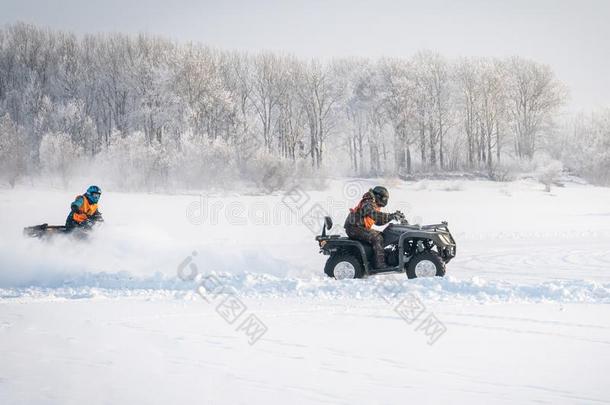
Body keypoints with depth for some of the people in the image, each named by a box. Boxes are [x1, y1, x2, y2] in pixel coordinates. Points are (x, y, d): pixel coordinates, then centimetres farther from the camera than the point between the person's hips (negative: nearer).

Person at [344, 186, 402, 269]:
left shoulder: (374, 205, 17)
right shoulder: (368, 204, -16)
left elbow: (377, 221, 18)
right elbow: (375, 215, -34)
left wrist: (392, 217, 7)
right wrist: (391, 216, -35)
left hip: (361, 228, 11)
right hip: (354, 228, -11)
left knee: (380, 235, 11)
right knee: (377, 238, -23)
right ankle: (380, 264, -24)